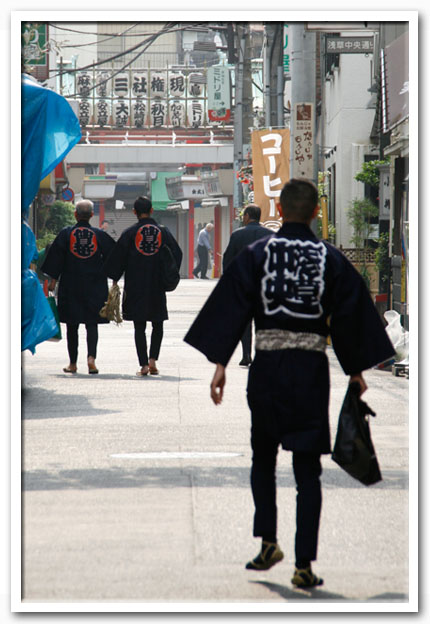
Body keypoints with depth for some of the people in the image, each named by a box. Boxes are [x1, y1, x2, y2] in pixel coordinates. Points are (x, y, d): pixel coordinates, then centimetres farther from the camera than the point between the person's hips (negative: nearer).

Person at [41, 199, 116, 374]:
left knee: (72, 325, 9)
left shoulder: (66, 234, -4)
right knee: (92, 323, 3)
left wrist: (53, 280, 1)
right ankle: (91, 357, -18)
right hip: (94, 286, 0)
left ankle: (73, 363, 12)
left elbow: (55, 257, -4)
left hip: (70, 285, 0)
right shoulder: (100, 235, -2)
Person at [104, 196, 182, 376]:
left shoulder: (129, 233, -5)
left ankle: (143, 365, -4)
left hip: (135, 286, -1)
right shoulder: (163, 231, 0)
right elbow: (177, 253, 4)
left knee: (139, 327, 3)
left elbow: (117, 258, -4)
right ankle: (152, 360, 2)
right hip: (157, 286, 1)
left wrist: (115, 280, 7)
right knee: (158, 324, 14)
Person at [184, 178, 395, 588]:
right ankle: (304, 565, -1)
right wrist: (356, 369, 14)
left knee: (263, 459, 21)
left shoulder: (256, 254, -1)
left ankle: (268, 543, 11)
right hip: (310, 369, 0)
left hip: (266, 366, 0)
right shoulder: (331, 259, 0)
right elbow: (349, 317, 4)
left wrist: (220, 363, -5)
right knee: (307, 470, 3)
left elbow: (233, 307, -6)